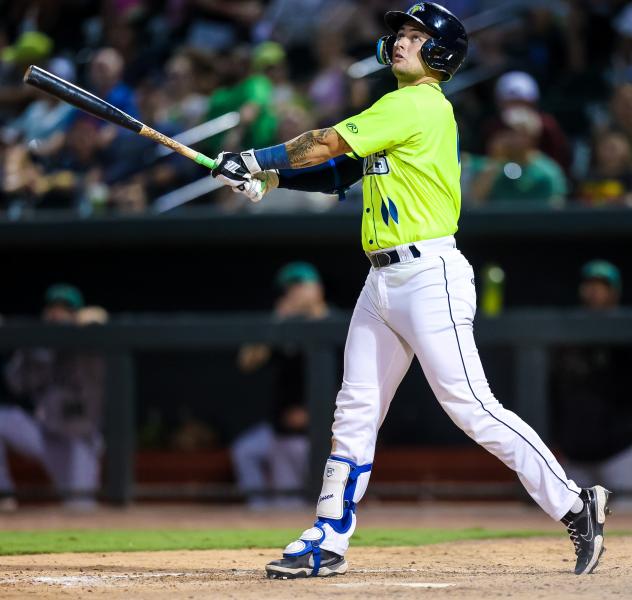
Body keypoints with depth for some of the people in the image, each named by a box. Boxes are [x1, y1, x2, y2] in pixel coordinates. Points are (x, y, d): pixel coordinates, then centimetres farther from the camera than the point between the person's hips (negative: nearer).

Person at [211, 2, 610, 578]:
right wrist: (267, 178, 6)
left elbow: (327, 144, -12)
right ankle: (327, 543, 14)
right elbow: (339, 170, 19)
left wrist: (255, 158, -1)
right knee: (354, 413, 9)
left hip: (429, 275, -10)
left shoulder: (420, 106, -11)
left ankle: (574, 506, -7)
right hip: (382, 282, 10)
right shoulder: (397, 111, 20)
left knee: (471, 406, -12)